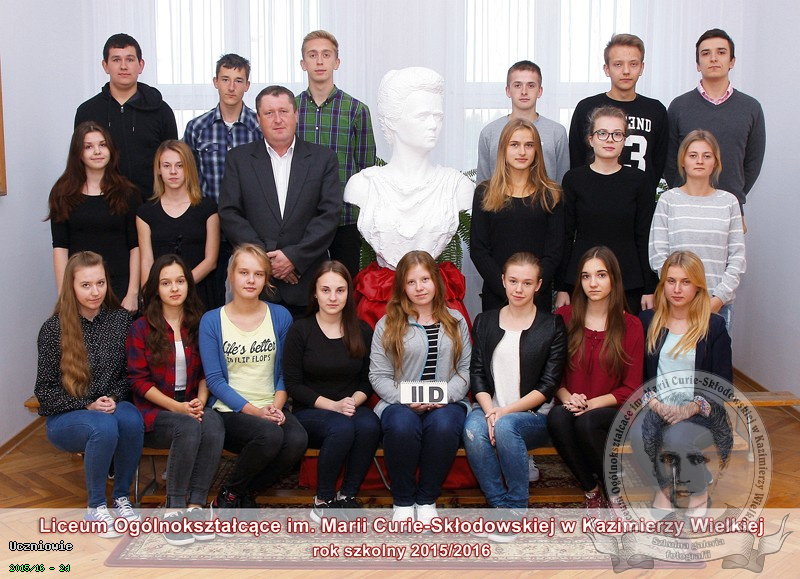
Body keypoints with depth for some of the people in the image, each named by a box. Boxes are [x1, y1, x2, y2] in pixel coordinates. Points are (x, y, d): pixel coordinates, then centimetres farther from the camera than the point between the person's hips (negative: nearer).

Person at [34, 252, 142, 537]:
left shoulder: (121, 319, 0)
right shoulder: (54, 329, -7)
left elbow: (129, 373, 7)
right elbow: (45, 390, -4)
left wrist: (114, 398, -12)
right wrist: (88, 405, -15)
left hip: (112, 406, 3)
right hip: (65, 417, -2)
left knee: (131, 420, -33)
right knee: (104, 427, -36)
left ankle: (121, 497, -10)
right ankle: (95, 507, -14)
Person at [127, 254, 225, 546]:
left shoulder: (199, 324, 11)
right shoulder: (141, 328, 2)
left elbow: (206, 372, 12)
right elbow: (139, 380, -4)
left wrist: (200, 401, -9)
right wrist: (176, 407, -16)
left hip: (193, 406, 3)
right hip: (154, 412, -3)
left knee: (213, 423, -32)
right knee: (188, 427, -35)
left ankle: (195, 505, -29)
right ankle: (174, 509, -25)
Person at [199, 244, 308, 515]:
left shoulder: (280, 316, 8)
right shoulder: (212, 321, 1)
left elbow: (284, 371, 8)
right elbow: (214, 380, -4)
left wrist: (277, 405, -11)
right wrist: (253, 411, -15)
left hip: (271, 411, 3)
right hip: (229, 412, -3)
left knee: (298, 439, -30)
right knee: (270, 434, -34)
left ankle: (246, 493, -2)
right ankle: (228, 493, -5)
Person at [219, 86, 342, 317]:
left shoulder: (323, 158, 7)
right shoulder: (238, 159, 9)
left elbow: (329, 214, -1)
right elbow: (229, 214, 1)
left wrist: (294, 256, -11)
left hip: (307, 283, 0)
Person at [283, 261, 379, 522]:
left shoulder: (362, 331, 8)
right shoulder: (300, 330, -1)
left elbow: (367, 380, 10)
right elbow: (293, 385, -4)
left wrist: (354, 401, -12)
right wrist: (333, 405, -14)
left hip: (352, 408, 3)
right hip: (309, 412, -3)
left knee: (370, 425, -32)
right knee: (342, 428, -35)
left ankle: (347, 497, -16)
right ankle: (323, 502, -16)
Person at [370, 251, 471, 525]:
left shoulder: (455, 321, 15)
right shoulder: (388, 325, 9)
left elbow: (465, 370, 8)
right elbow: (379, 376, 3)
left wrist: (445, 395, -11)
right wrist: (407, 399, -14)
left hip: (446, 402, 1)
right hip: (400, 404, -1)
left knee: (443, 424, -36)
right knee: (402, 425, -37)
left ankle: (427, 499, -14)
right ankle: (402, 501, -13)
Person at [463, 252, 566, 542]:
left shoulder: (552, 326, 5)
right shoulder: (485, 322, 14)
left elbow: (547, 386, -3)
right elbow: (477, 374, 6)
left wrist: (504, 412, -14)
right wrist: (489, 411, -13)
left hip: (533, 415, -2)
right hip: (490, 409, 2)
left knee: (506, 426, -35)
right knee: (473, 429, -32)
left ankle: (517, 509, -18)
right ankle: (501, 508, -22)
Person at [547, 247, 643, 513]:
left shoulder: (631, 326, 0)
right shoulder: (565, 317, 5)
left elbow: (631, 388, -1)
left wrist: (592, 403, -16)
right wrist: (566, 397, -13)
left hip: (611, 410, -1)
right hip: (571, 408, 2)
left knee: (586, 422, -35)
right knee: (557, 418, -33)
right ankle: (591, 489, -12)